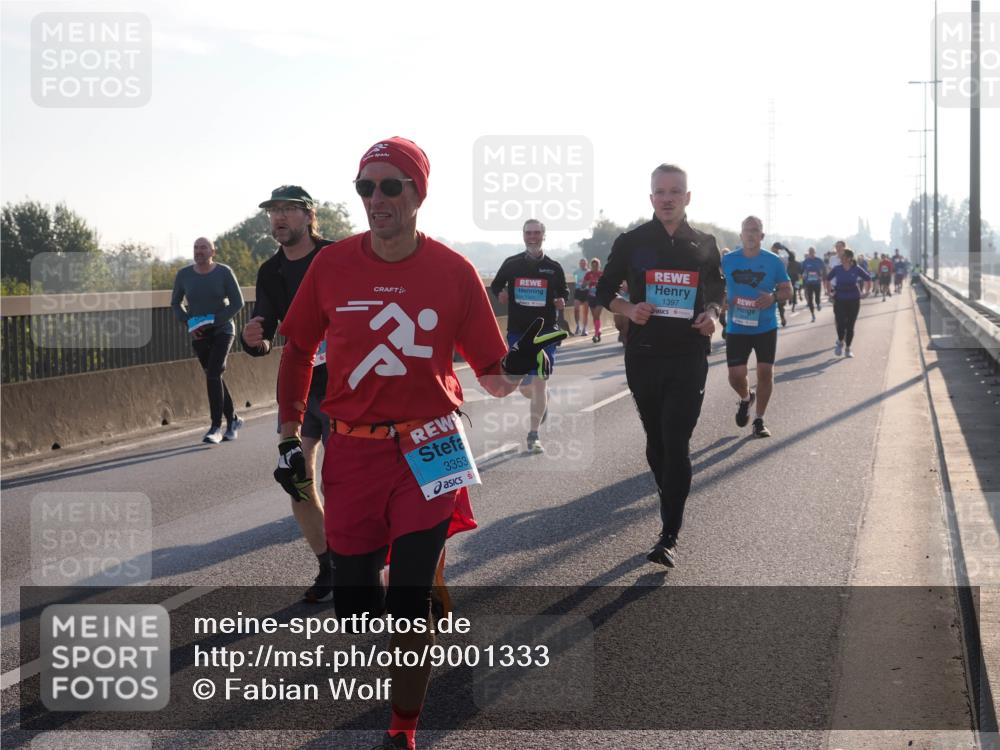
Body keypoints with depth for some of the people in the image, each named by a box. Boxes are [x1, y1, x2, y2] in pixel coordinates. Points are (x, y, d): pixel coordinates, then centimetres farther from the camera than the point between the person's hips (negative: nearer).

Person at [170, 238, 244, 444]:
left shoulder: (224, 272, -9)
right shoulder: (184, 275, -1)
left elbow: (237, 303, -8)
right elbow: (176, 303, 11)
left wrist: (212, 322, -16)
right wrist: (188, 323, -6)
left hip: (222, 331, -4)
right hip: (198, 335, 4)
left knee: (213, 375, -18)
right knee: (214, 377, 9)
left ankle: (216, 427, -16)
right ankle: (233, 420, 27)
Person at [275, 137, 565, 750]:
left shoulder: (453, 271, -5)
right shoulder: (332, 265, -1)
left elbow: (494, 379, 0)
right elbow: (297, 351, 13)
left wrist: (519, 367, -22)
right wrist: (290, 434, 7)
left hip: (429, 451, -2)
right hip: (351, 452, 2)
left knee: (409, 603, -7)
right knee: (354, 607, 5)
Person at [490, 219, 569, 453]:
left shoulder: (554, 267, 2)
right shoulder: (511, 264, 3)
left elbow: (563, 292, 15)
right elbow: (495, 285, 18)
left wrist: (561, 301, -7)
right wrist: (500, 294, -4)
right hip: (517, 331, 2)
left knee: (539, 383, -8)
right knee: (524, 386, 7)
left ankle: (533, 436, -2)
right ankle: (543, 401, 43)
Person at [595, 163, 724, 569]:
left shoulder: (704, 245, 5)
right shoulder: (631, 242, 2)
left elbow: (717, 291, 17)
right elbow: (605, 290, 9)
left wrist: (712, 314, -5)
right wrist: (629, 310, -11)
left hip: (689, 357, -1)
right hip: (643, 355, 1)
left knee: (676, 443, -9)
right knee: (656, 440, 12)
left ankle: (669, 536, -9)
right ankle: (669, 501, 35)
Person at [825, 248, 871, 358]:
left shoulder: (857, 269, -5)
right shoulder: (837, 269, -3)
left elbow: (868, 279, 10)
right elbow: (828, 279, 15)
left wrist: (866, 292, 6)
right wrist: (829, 291, 11)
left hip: (853, 300, 0)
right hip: (839, 300, 0)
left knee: (850, 326, 4)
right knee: (840, 324, -11)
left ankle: (848, 348, 18)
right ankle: (840, 342, 17)